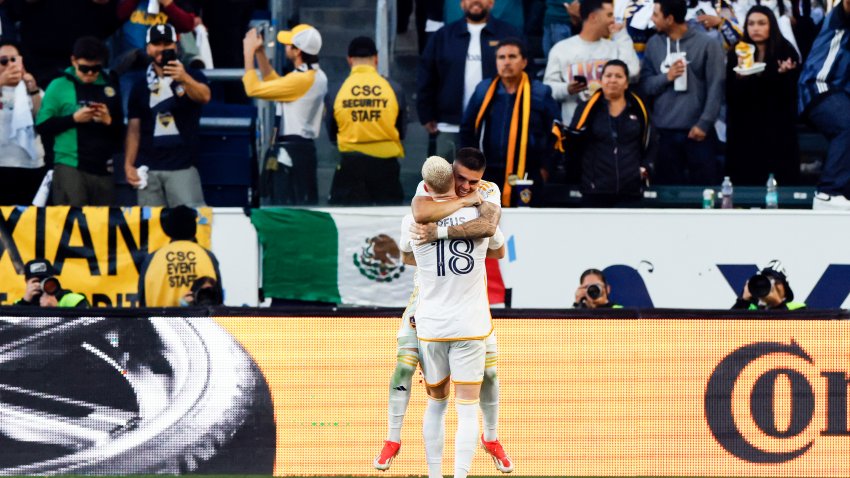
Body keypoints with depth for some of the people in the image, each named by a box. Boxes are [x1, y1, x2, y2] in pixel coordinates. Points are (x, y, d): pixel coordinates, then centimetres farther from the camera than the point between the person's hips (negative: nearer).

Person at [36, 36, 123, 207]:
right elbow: (42, 126, -1)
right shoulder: (59, 86, 3)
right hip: (70, 166, -4)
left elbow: (123, 131, 15)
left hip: (103, 168, 4)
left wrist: (110, 121, -6)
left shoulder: (110, 87, 11)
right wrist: (74, 119, -11)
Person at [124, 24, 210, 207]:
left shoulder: (191, 76, 4)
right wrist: (128, 165, 2)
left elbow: (204, 96, -18)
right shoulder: (141, 86, 12)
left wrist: (184, 79, -38)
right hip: (148, 169, 3)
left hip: (182, 167, -3)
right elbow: (134, 129, 12)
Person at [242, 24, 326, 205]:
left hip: (290, 152, -10)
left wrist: (249, 53, -6)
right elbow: (274, 81, 23)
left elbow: (253, 89, -17)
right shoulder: (317, 76, 11)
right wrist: (260, 52, 19)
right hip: (305, 148, 10)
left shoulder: (300, 80, -20)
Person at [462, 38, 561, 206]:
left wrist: (544, 168, 0)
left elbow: (554, 134, 3)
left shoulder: (540, 93, -3)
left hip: (528, 179, -2)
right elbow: (467, 130, 14)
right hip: (488, 175, 2)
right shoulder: (483, 91, 4)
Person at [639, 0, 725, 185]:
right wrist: (666, 77, -9)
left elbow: (715, 87, -6)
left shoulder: (707, 44, -3)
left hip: (697, 130, -3)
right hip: (664, 132, 3)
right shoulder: (653, 44, 9)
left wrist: (704, 123, -12)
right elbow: (644, 86, 9)